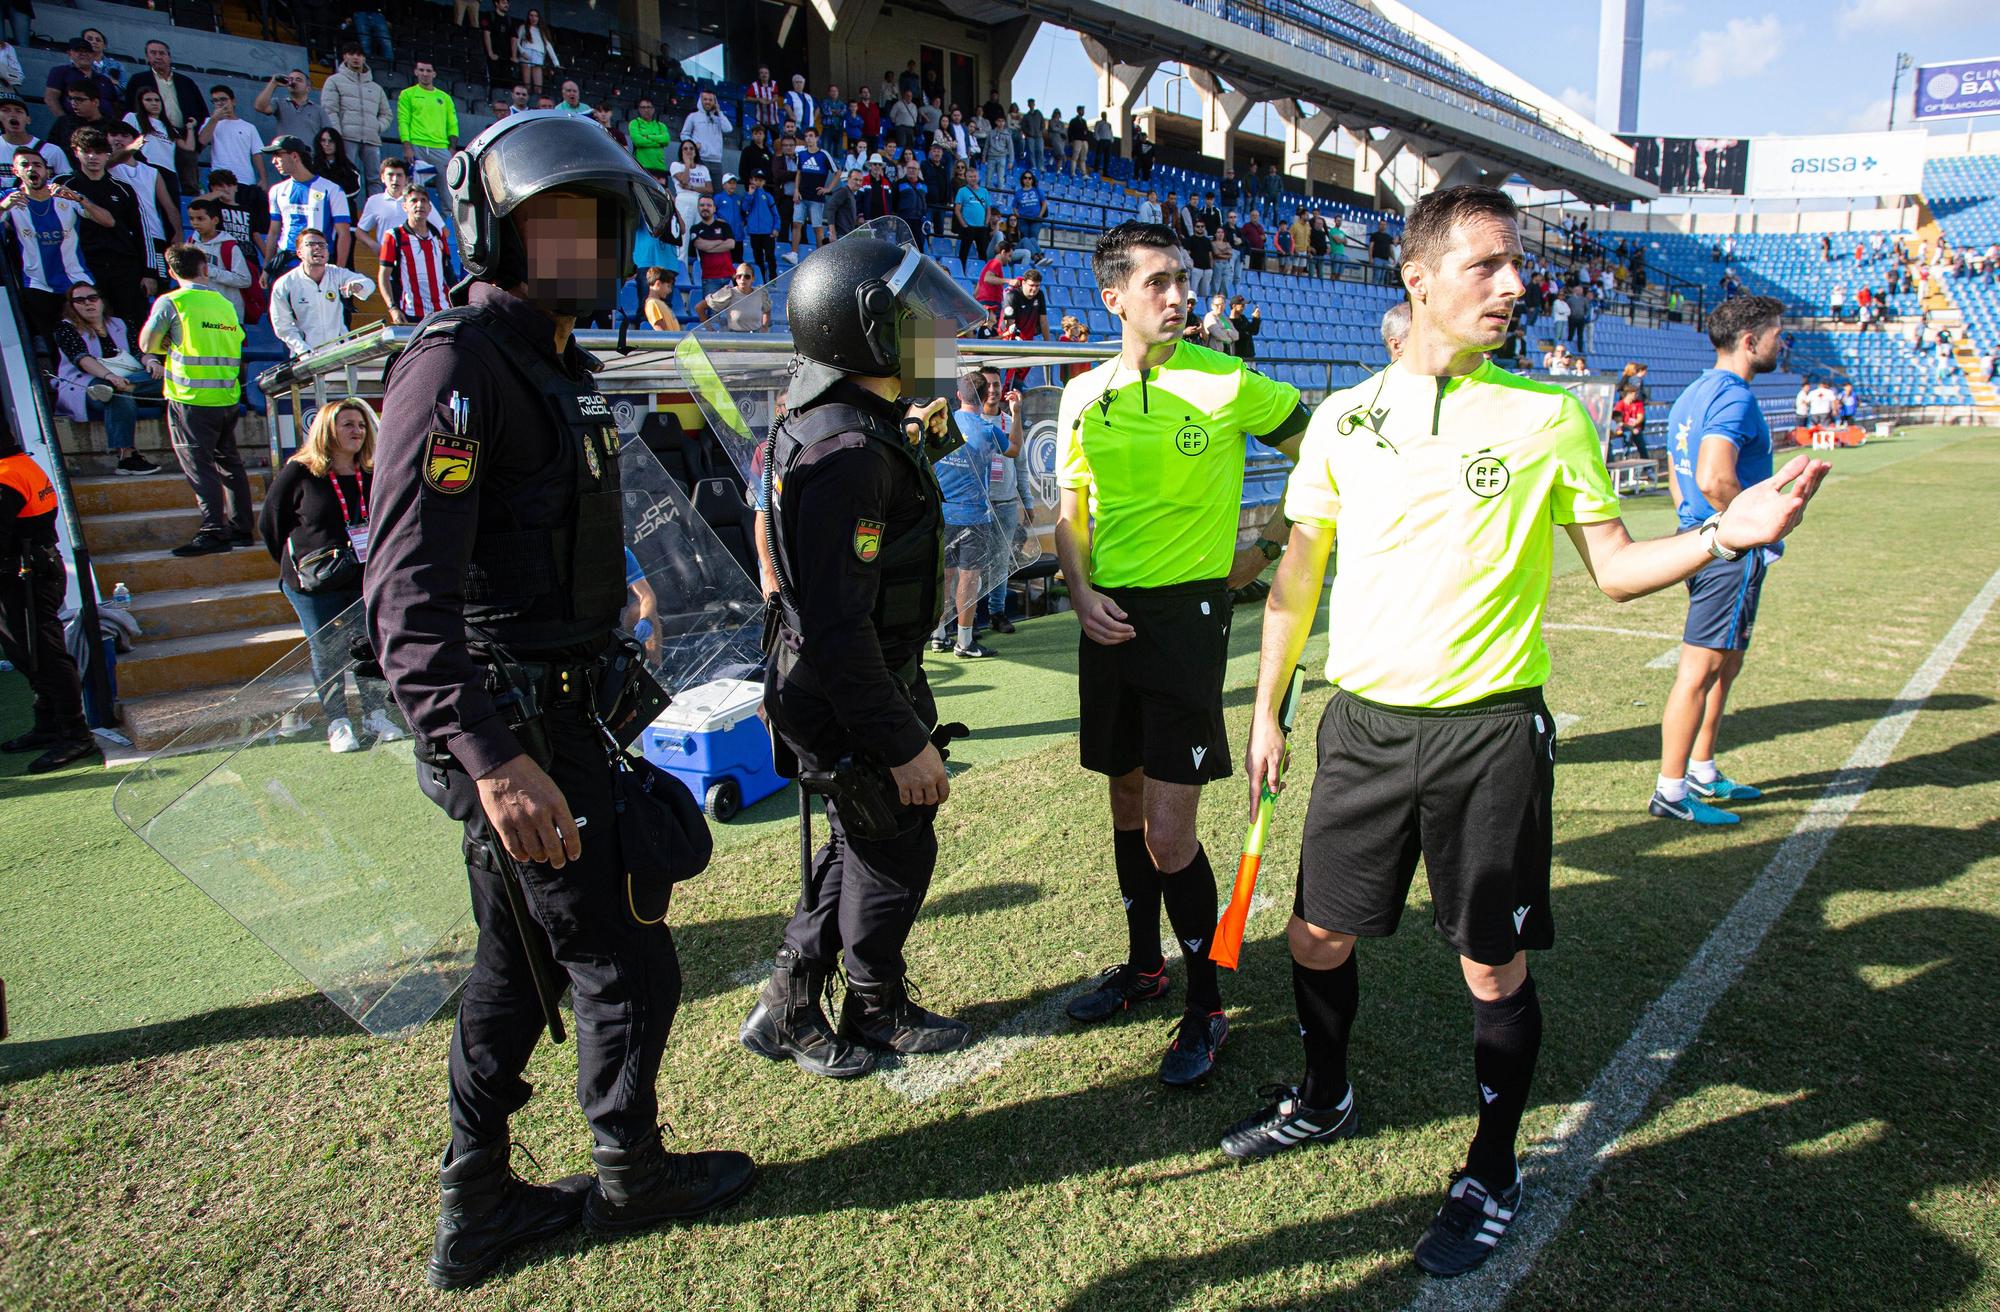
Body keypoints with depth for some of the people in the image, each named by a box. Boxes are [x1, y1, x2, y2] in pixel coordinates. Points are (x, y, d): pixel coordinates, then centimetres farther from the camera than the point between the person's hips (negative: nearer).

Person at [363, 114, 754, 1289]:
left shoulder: (555, 364, 14)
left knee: (518, 961, 18)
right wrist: (492, 757, -36)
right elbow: (408, 591, -27)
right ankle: (631, 1175, 29)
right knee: (627, 965, 5)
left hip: (551, 714, 10)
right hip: (515, 729, -10)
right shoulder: (456, 363, -17)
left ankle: (478, 1206, 34)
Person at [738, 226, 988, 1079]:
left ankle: (789, 1004, 36)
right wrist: (904, 743, -26)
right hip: (854, 699, -10)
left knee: (862, 843, 23)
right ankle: (877, 1013, 35)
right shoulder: (849, 452, -28)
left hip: (865, 680, 10)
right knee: (895, 852, 10)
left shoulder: (849, 424, 6)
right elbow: (836, 627, -30)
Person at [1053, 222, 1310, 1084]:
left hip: (1188, 611, -5)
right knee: (1126, 798, 17)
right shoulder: (1084, 394, 5)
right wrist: (1082, 593, -4)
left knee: (1168, 834, -7)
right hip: (1111, 616, 5)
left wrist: (1267, 549, 1)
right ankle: (1143, 964, 37)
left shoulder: (1227, 384, -8)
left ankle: (1206, 1006, 13)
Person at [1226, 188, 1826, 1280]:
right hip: (1363, 722, 3)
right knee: (1316, 937, 13)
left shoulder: (1548, 415, -1)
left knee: (1494, 967, 6)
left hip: (1489, 729, -2)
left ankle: (1492, 1176, 29)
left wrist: (1721, 535, -16)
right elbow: (1298, 574, 9)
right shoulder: (1343, 418, 3)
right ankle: (1325, 1099, 41)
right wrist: (1266, 710, 9)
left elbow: (1614, 567, 2)